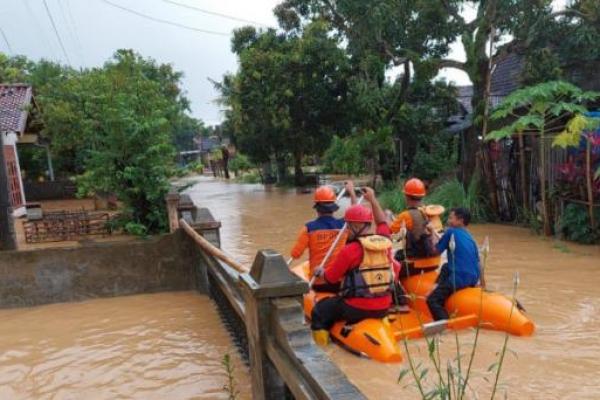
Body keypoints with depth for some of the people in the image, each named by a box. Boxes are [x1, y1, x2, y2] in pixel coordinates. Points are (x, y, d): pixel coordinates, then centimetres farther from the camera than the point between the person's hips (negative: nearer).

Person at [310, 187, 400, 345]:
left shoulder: (350, 250, -17)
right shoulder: (385, 241, -1)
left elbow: (330, 278, -6)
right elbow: (383, 223, 22)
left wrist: (320, 272, 16)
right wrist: (372, 199, 29)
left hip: (357, 308, -6)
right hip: (384, 307, 7)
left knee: (319, 311, 13)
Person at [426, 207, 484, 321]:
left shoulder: (451, 232, -3)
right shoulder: (470, 237, 15)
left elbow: (436, 250, 4)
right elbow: (477, 262, 16)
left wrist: (433, 232, 17)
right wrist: (482, 282, 23)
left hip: (460, 279, -8)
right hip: (473, 279, 8)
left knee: (432, 300, -8)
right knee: (446, 267, 34)